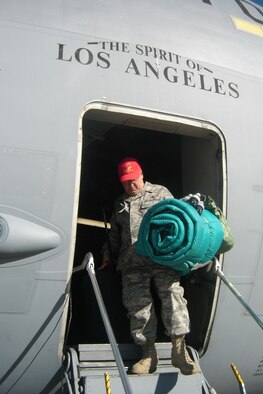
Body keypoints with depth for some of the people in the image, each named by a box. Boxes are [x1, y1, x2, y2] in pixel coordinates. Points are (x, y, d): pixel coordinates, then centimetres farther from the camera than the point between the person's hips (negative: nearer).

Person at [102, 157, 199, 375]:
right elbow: (114, 236, 34)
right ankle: (149, 354, 7)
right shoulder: (120, 204, 26)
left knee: (172, 296, -15)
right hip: (132, 264, 3)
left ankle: (179, 350, -10)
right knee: (138, 306, -1)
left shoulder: (160, 192, 15)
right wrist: (109, 254, 23)